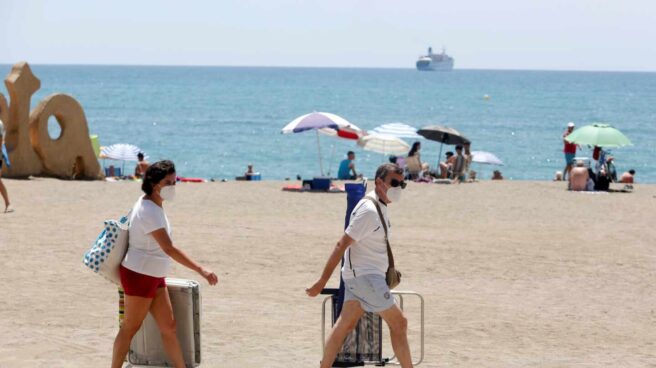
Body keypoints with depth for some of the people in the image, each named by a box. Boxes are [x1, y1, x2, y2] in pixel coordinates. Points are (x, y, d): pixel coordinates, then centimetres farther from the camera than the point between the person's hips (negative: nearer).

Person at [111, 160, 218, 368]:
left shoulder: (153, 205, 6)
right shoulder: (149, 212, -25)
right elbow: (168, 248, -33)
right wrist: (200, 270, -38)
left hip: (154, 277, 9)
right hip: (139, 275, -9)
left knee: (169, 327, 7)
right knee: (130, 328, 1)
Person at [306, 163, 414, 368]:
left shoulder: (380, 207, 12)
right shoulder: (369, 211, -19)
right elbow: (342, 245, -20)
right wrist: (323, 281, -21)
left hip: (357, 276, 9)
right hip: (365, 276, -9)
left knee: (345, 325, 8)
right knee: (398, 323, -3)